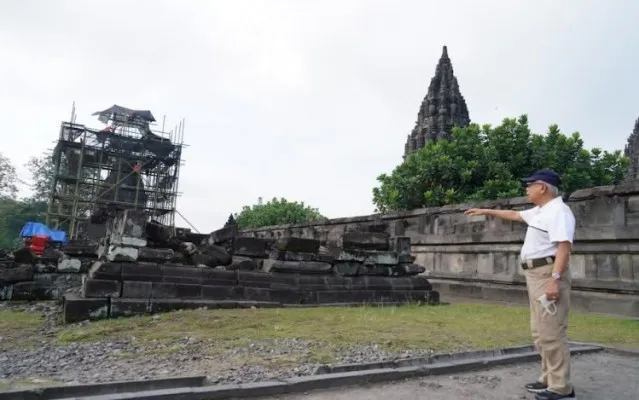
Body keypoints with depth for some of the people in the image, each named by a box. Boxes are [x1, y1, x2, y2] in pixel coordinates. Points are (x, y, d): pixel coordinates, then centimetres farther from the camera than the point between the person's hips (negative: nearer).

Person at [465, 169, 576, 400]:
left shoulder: (558, 211, -13)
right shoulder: (539, 212, 19)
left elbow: (564, 247, -22)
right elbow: (513, 214, 35)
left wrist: (555, 279, -29)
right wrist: (486, 211, 39)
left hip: (548, 275, -11)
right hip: (535, 274, 11)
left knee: (551, 332, -9)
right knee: (540, 332, 13)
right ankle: (549, 379, 21)